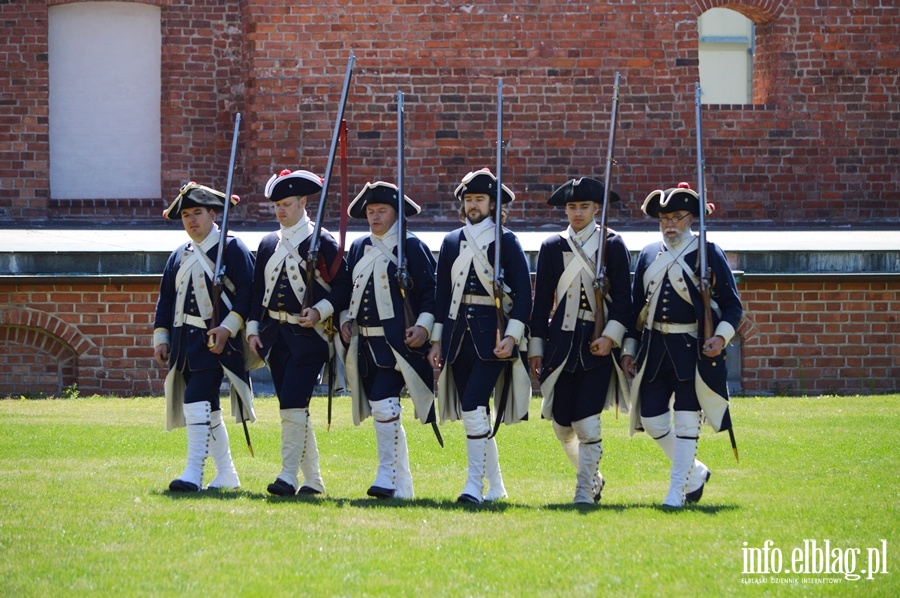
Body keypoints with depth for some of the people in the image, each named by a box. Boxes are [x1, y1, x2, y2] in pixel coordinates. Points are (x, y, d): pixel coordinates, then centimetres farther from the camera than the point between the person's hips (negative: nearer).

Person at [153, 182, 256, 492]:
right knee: (208, 409, 11)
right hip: (184, 341, 7)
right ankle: (226, 474, 20)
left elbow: (248, 292, -10)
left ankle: (194, 473, -23)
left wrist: (228, 328, -19)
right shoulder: (179, 256, 17)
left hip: (215, 339, -7)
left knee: (197, 401, -20)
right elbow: (166, 300, 21)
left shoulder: (232, 248, -3)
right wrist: (160, 338, 12)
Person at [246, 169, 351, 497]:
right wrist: (253, 330, 8)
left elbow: (343, 286, -6)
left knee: (293, 404, -17)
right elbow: (258, 290, 17)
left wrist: (319, 312, -18)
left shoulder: (322, 241, -4)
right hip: (275, 335, 6)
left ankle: (289, 475, -15)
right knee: (294, 408, 8)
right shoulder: (269, 244, 14)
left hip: (308, 335, -6)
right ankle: (312, 479, 16)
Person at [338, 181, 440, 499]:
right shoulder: (358, 248, 15)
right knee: (382, 410, 7)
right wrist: (346, 320, 8)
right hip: (365, 343, 7)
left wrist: (423, 326, -15)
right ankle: (402, 484, 14)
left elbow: (431, 291, -4)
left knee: (383, 405, -18)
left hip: (398, 342, -7)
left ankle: (388, 478, -14)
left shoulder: (412, 247, -3)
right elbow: (348, 289, 23)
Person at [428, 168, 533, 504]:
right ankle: (495, 486, 18)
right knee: (473, 413, 7)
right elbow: (442, 293, 15)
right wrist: (436, 341, 10)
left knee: (474, 406, -19)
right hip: (459, 334, 5)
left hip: (492, 334, -5)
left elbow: (523, 292, -5)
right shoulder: (451, 243, 12)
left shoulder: (506, 242, -1)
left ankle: (475, 485, -19)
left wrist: (511, 336, -15)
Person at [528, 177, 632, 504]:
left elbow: (623, 297, -1)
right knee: (562, 422, 4)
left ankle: (585, 489, -1)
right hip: (562, 342, 3)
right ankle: (593, 476, 27)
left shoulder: (613, 244, 2)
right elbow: (541, 301, 10)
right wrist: (536, 348, 6)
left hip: (599, 343, -3)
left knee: (587, 421, -11)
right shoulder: (552, 247, 9)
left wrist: (610, 336, -13)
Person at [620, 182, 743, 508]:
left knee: (686, 421, -4)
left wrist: (721, 336, -18)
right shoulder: (648, 255, 12)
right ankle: (695, 472, 24)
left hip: (693, 349, -5)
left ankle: (677, 490, 2)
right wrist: (629, 349, 10)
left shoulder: (708, 253, -1)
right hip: (654, 348, 5)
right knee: (651, 420, 4)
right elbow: (636, 306, 16)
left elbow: (732, 304, -1)